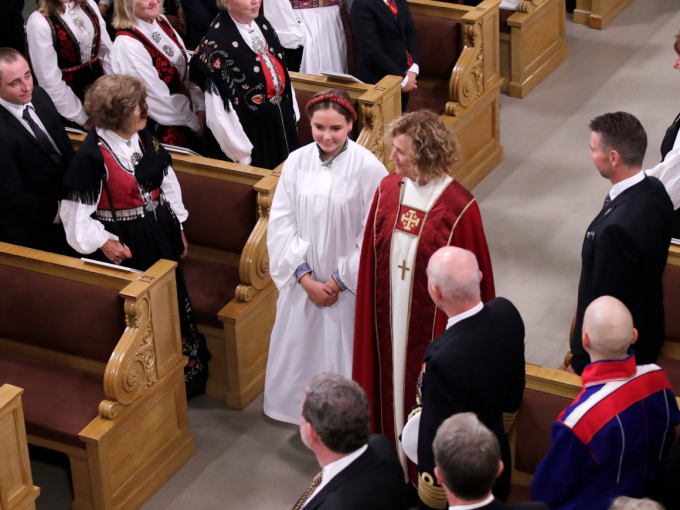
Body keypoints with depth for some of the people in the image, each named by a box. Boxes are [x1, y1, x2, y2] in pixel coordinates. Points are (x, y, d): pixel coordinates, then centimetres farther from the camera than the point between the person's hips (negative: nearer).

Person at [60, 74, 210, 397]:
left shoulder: (144, 138, -1)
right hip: (125, 247, -7)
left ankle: (189, 374, 38)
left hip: (160, 237, 7)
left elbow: (167, 183, 11)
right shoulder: (92, 156, -22)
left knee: (174, 303, 19)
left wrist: (178, 228, 13)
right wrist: (102, 243, -20)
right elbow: (76, 212, -18)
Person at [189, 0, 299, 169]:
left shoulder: (261, 22, 2)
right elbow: (218, 107, -19)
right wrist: (241, 153, -16)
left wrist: (293, 115, 12)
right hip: (252, 130, -7)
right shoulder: (217, 42, -21)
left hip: (282, 121, 7)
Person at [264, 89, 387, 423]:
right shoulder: (296, 162, -4)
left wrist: (340, 280, -10)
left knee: (343, 357, 4)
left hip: (348, 286, -4)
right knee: (301, 351, 15)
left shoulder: (368, 168, -14)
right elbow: (281, 223, -2)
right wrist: (305, 277, -9)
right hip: (302, 283, 4)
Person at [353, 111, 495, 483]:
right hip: (388, 322, 5)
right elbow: (371, 261, 6)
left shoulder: (459, 209, -19)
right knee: (390, 383, 18)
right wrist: (371, 311, 8)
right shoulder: (387, 191, -3)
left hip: (432, 325, -5)